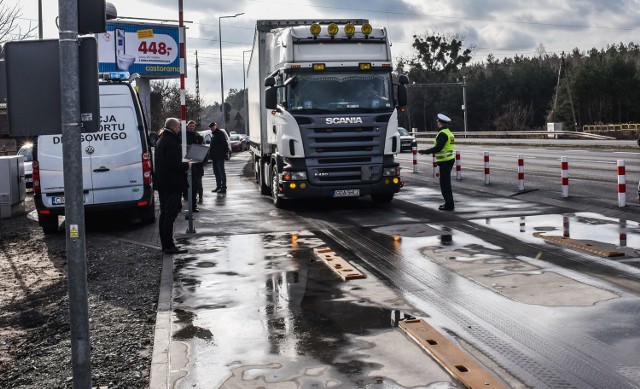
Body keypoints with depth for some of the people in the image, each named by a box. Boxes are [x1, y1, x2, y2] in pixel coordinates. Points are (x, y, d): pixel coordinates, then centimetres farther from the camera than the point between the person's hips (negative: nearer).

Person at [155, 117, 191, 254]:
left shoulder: (161, 140, 16)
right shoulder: (171, 142, -18)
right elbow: (174, 164, -25)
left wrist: (183, 164, 17)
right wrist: (187, 165, -9)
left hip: (162, 184, 10)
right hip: (172, 185, -10)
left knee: (165, 214, 14)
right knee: (170, 215, -7)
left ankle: (165, 244, 21)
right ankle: (169, 246, -4)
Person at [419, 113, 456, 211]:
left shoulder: (443, 134, -16)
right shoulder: (448, 132, 15)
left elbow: (438, 148, -24)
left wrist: (424, 151, -19)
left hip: (445, 161, -10)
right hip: (449, 159, 10)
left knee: (445, 183, -6)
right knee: (446, 183, 18)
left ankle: (449, 205, -4)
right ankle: (449, 203, 25)